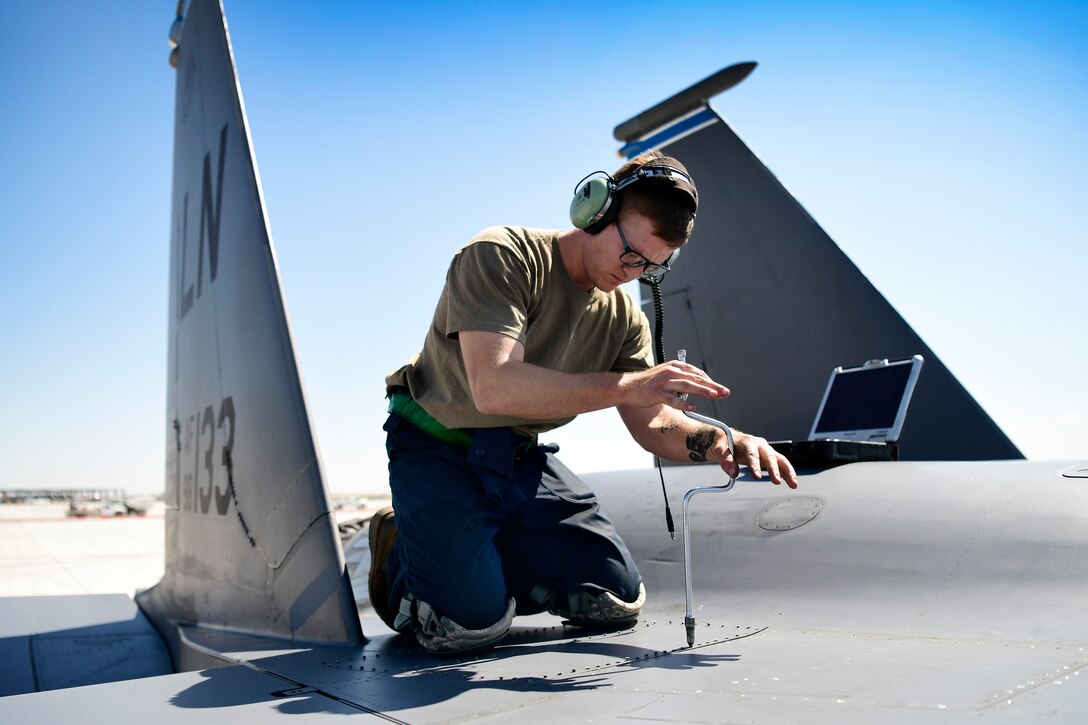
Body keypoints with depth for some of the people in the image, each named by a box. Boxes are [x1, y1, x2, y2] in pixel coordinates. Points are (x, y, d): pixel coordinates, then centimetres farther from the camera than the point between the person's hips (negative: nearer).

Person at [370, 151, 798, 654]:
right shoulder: (501, 257, -22)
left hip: (522, 460, 7)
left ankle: (490, 558, 21)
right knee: (470, 622, -21)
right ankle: (399, 550, 10)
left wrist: (725, 443, -20)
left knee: (618, 597, 4)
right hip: (439, 450, -6)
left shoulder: (623, 318, 0)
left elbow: (651, 423, 0)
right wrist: (626, 385, -40)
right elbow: (493, 388, -35)